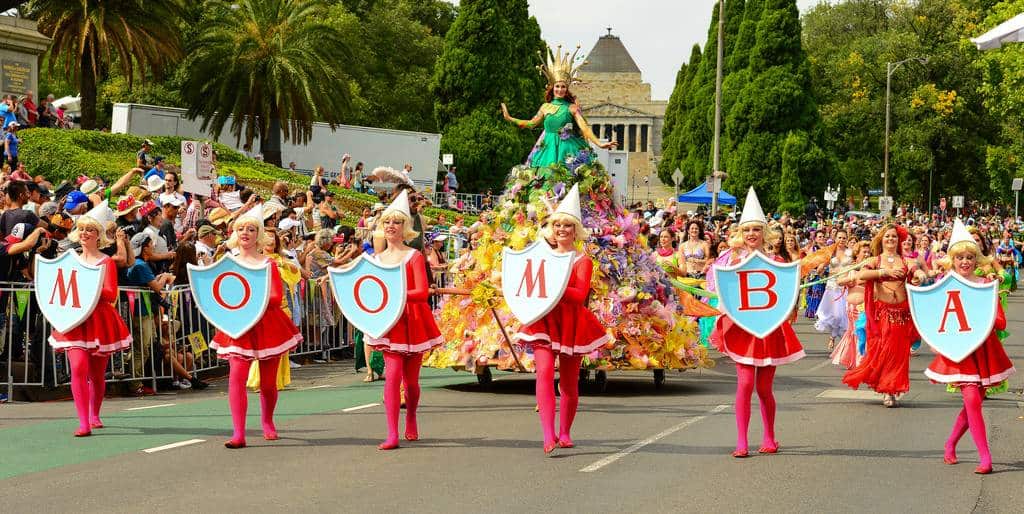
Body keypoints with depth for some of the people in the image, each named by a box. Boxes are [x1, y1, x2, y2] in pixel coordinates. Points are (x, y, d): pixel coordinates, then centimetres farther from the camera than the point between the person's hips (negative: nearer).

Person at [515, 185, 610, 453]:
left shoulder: (582, 261, 0)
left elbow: (581, 295, -13)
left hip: (571, 322, -1)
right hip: (543, 319, 1)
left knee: (569, 383, 8)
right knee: (544, 370, -20)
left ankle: (564, 433, 27)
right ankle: (548, 435, -27)